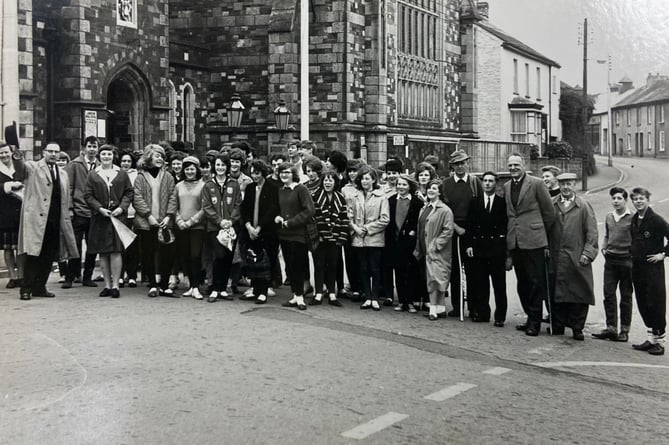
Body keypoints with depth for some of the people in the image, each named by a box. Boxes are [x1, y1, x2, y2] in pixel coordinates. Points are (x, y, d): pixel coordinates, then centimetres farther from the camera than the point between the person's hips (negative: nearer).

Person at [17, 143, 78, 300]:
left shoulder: (63, 174, 19)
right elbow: (22, 167, -19)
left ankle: (40, 287, 16)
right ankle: (26, 289, -2)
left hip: (56, 220, 5)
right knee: (33, 253, -8)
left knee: (49, 256, 6)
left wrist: (65, 218, 14)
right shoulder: (33, 167, 4)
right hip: (36, 217, -5)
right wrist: (17, 158, -41)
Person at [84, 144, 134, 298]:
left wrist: (122, 207, -9)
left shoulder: (122, 174, 8)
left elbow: (129, 192, 6)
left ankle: (115, 285, -2)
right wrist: (99, 208, -10)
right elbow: (88, 195, 4)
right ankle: (107, 285, 11)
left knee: (116, 251, -6)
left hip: (118, 216, -1)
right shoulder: (93, 175, 8)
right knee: (102, 253, 4)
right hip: (99, 218, 1)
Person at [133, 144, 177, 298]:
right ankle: (153, 285, 14)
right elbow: (137, 198, -5)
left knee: (167, 254, -1)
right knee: (148, 254, 3)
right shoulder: (141, 177, 1)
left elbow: (172, 197, 5)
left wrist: (168, 216, -6)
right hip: (145, 222, -2)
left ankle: (164, 285, 9)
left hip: (164, 222, 2)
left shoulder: (167, 177, 8)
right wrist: (149, 215, -13)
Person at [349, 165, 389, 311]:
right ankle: (367, 298, 16)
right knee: (363, 270, 8)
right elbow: (350, 216, 10)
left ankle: (375, 299, 9)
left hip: (375, 238, -4)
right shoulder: (356, 197, 10)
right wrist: (355, 227, -8)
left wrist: (367, 228, -11)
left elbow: (384, 220, -8)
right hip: (359, 239, 4)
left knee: (375, 270, 1)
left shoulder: (381, 197, -3)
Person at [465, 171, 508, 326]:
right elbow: (469, 225, 8)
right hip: (479, 247, 2)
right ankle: (482, 313, 13)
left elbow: (507, 225, 4)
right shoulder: (475, 202, 10)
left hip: (497, 248, -2)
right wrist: (469, 244, -1)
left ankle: (500, 316, 5)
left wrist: (505, 244, -5)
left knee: (499, 284, 0)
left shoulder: (502, 202, 5)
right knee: (480, 283, 5)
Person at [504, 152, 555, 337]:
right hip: (514, 242, 6)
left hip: (533, 241, -6)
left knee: (535, 282, -2)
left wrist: (542, 234, 6)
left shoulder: (536, 183, -5)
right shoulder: (506, 187, 13)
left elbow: (549, 212, 0)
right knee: (522, 284, 11)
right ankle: (531, 317, 22)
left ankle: (534, 322, 5)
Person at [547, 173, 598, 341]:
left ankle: (577, 328, 9)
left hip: (577, 258, -1)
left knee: (579, 294, 0)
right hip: (555, 258, 2)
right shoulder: (551, 204, 8)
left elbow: (592, 232, 1)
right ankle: (557, 326, 15)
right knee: (556, 294, 4)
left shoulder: (584, 206, 3)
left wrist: (587, 253, -8)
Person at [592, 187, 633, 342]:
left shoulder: (632, 218, -8)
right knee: (608, 294, 4)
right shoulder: (609, 217, 10)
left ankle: (624, 330, 11)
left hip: (626, 260, -5)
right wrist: (604, 248, 6)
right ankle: (611, 328, 11)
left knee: (625, 296, 4)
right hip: (610, 259, 5)